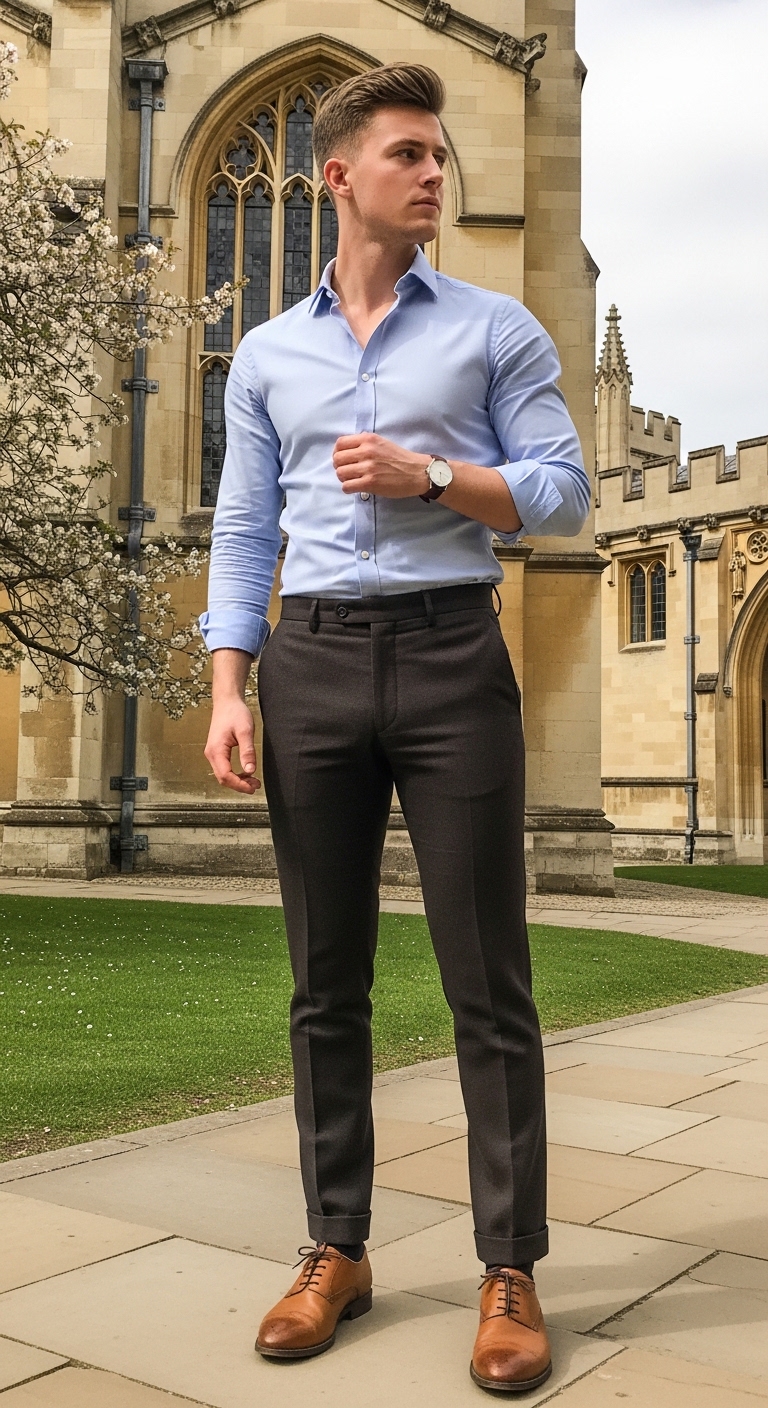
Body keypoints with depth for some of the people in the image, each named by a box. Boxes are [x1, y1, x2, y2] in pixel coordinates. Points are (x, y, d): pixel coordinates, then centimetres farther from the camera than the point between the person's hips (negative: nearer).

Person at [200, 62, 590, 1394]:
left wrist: (427, 475, -10)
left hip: (450, 651, -2)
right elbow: (242, 532, 10)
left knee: (488, 982, -2)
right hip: (312, 662, 3)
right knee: (326, 982, 6)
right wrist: (227, 689, -2)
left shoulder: (496, 328, 9)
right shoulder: (267, 355, 15)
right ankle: (337, 1251, 19)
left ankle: (510, 1270, 10)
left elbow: (562, 491, 4)